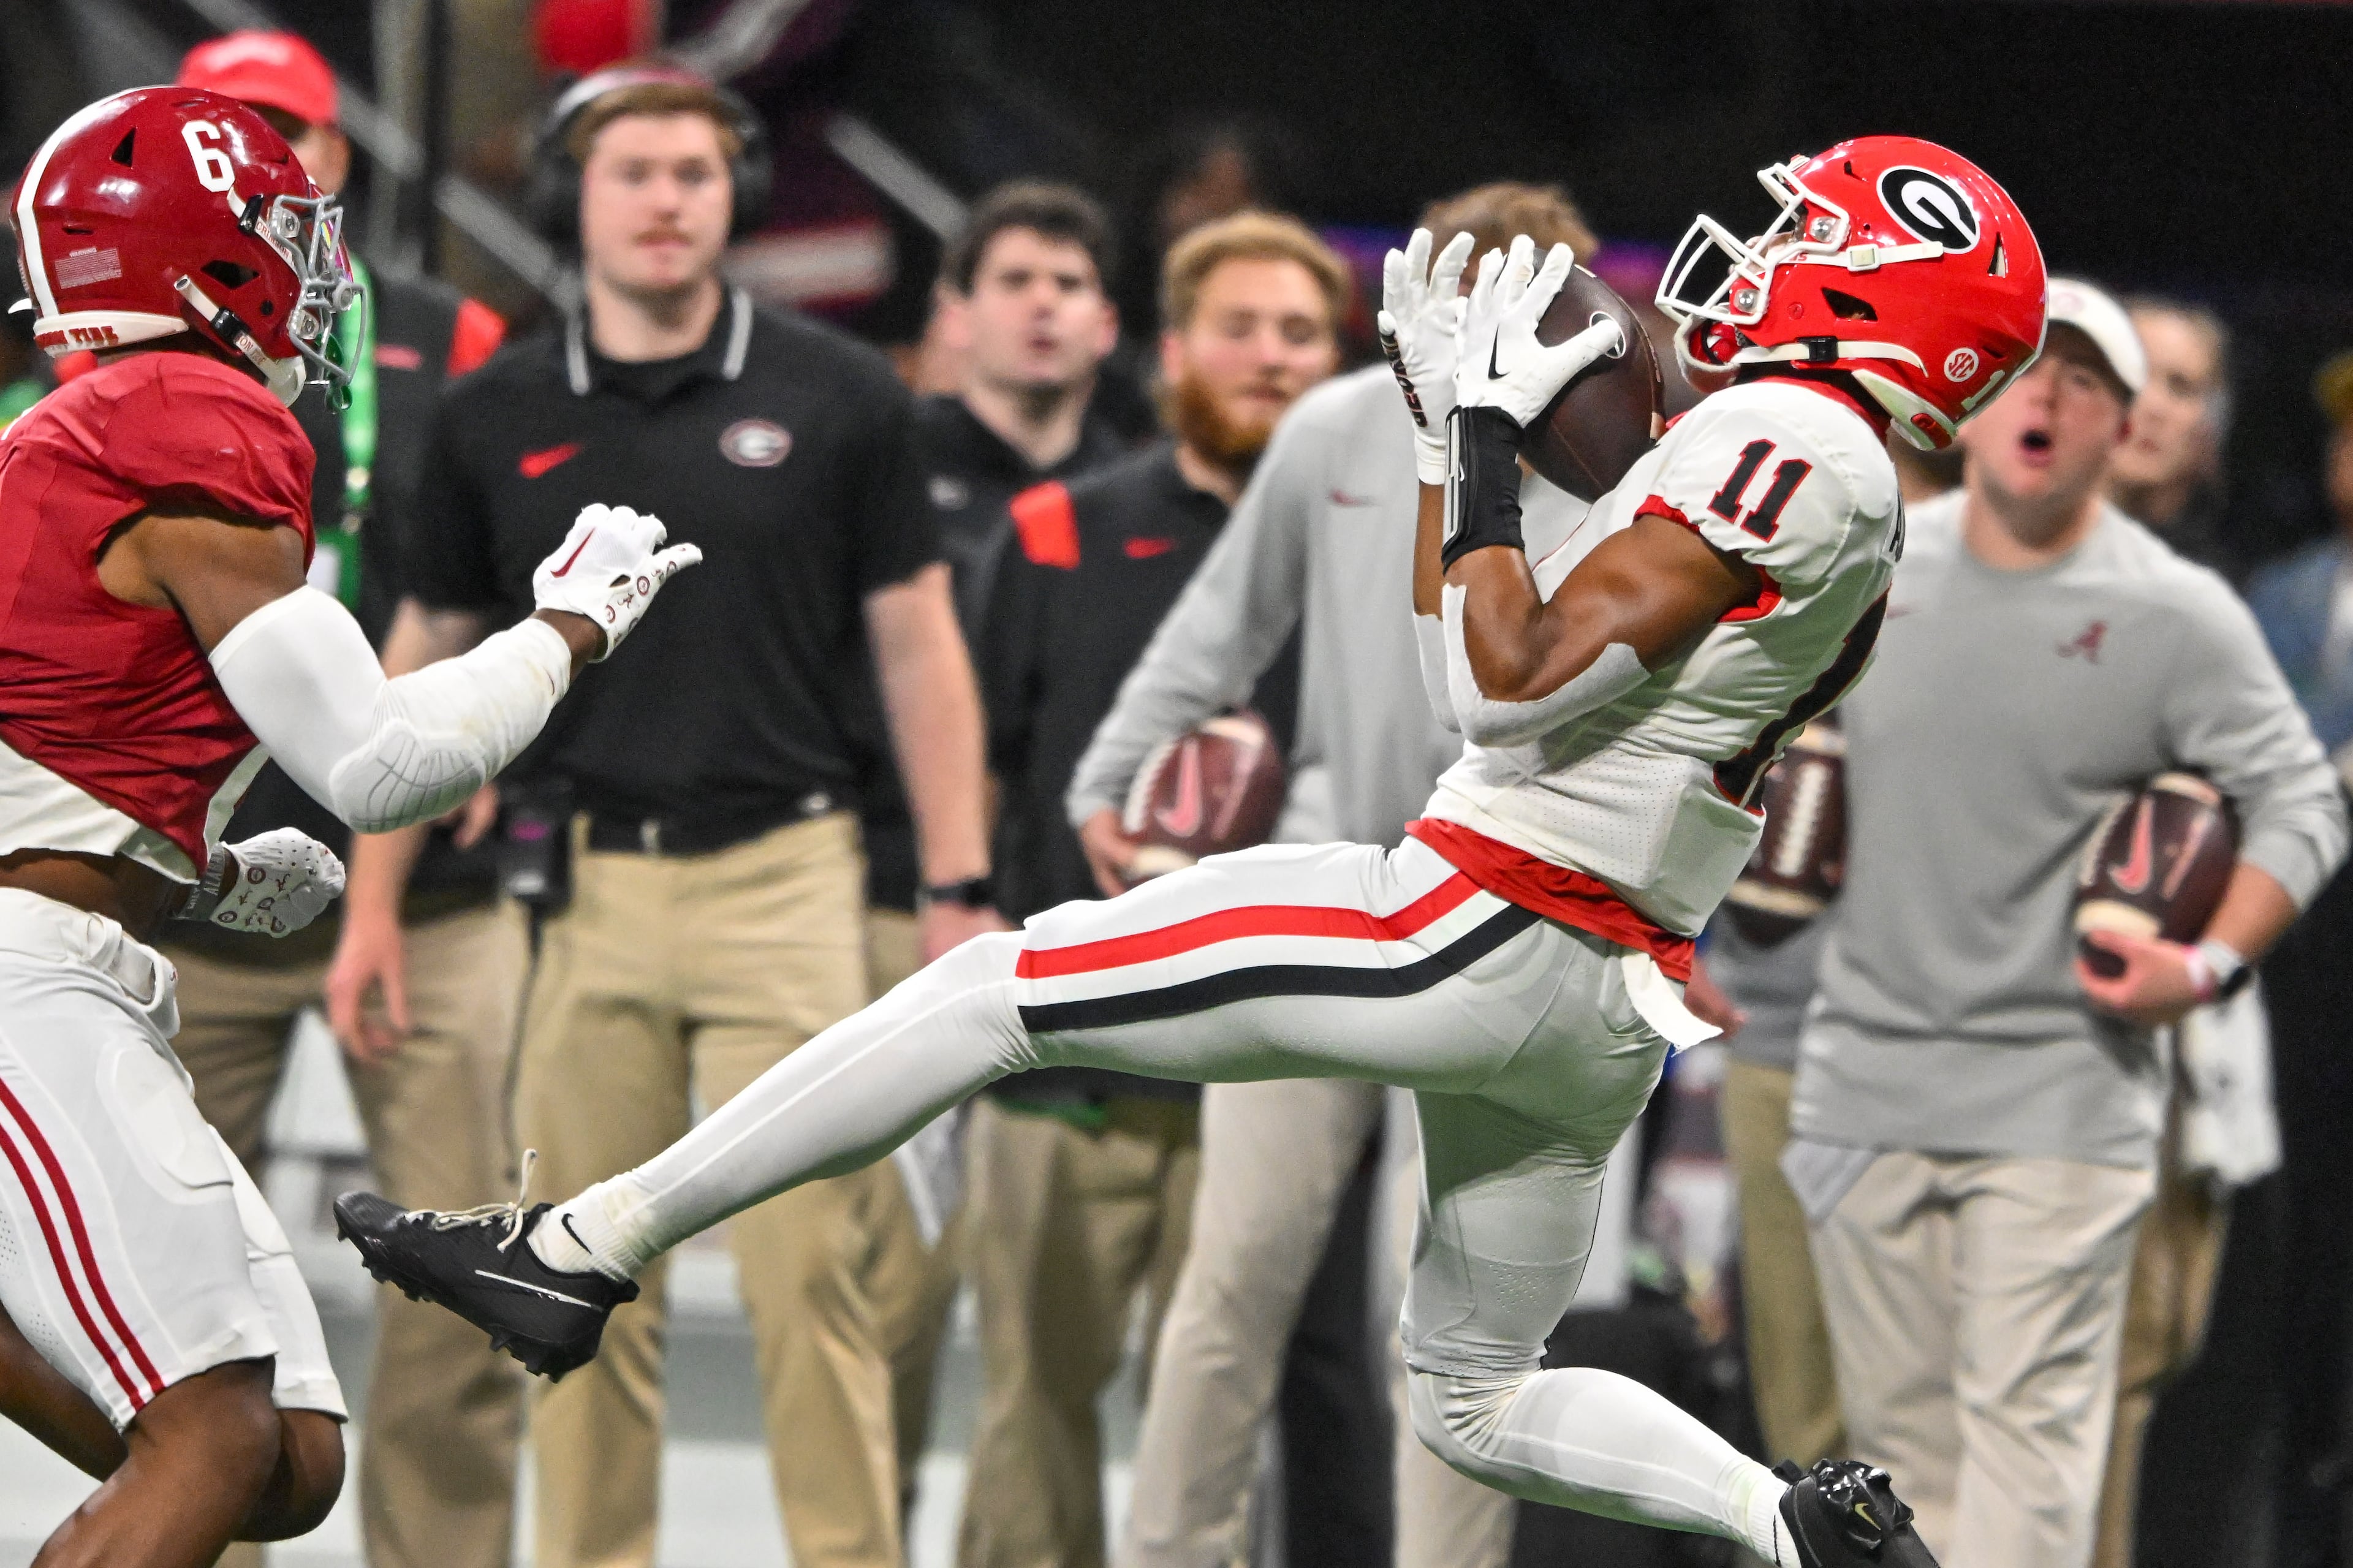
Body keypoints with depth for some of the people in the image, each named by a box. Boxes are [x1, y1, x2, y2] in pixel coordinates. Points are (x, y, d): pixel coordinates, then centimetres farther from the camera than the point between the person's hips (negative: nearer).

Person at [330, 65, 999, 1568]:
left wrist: (959, 890, 1)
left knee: (808, 1262, -7)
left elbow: (920, 654, 5)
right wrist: (372, 898, 7)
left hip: (785, 874, -2)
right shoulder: (496, 418, 7)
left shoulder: (839, 399, 2)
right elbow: (429, 659, 13)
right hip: (585, 882, 2)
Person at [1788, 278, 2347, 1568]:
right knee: (1897, 1430, 8)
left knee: (2027, 1425, -12)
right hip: (1867, 1072, 4)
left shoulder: (2176, 615, -5)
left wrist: (2212, 963, -16)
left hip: (2061, 1097, -4)